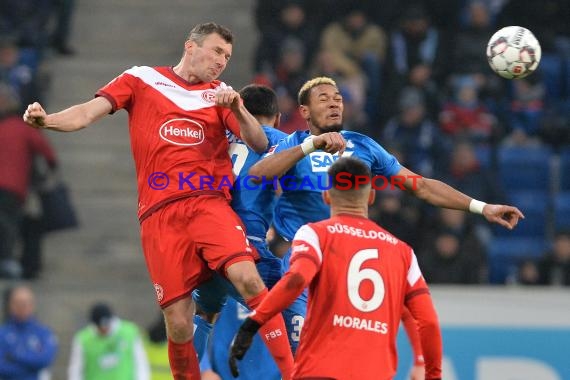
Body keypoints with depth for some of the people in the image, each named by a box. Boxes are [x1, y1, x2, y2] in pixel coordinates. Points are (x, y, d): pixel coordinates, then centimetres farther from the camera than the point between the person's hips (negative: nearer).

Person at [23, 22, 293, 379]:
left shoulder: (219, 94, 17)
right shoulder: (142, 79, 13)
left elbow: (259, 143, 7)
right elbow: (88, 113, 5)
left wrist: (237, 109, -11)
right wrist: (46, 119, -15)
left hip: (209, 203, 1)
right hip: (160, 213, -1)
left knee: (247, 276, -24)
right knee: (178, 320, -7)